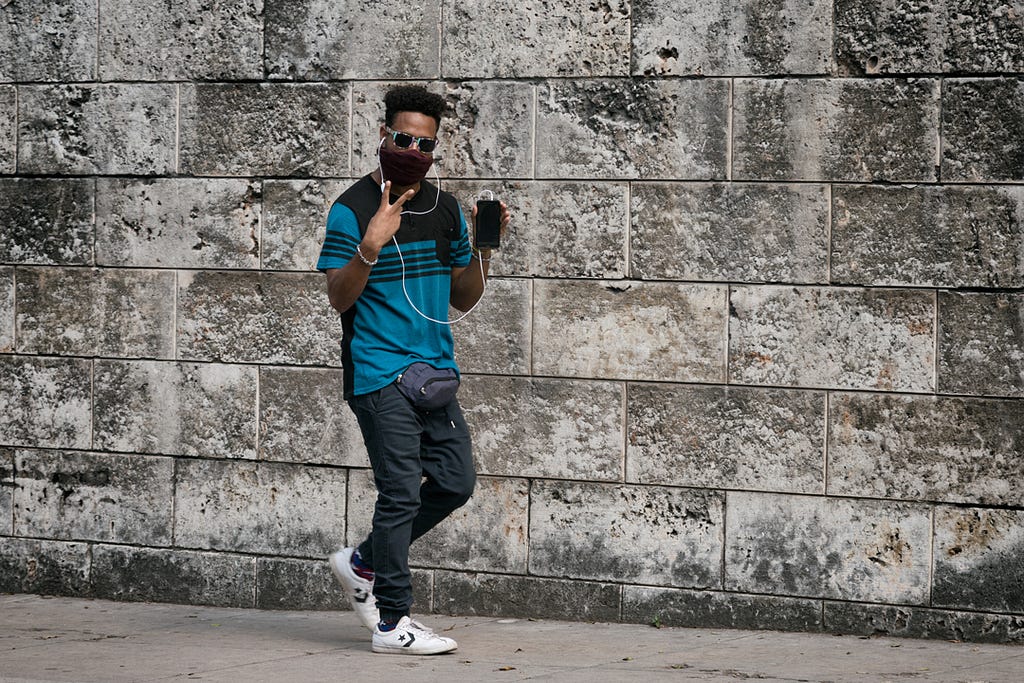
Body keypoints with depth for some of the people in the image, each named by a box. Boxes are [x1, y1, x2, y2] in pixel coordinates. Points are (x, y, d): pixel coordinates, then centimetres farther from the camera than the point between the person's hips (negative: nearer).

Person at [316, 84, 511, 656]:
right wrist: (372, 246, -27)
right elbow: (340, 298, -12)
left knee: (455, 480, 6)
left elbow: (463, 298, 15)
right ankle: (393, 621, -2)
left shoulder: (446, 210, 12)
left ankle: (364, 564, 23)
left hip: (435, 369, 7)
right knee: (402, 492, -8)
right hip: (379, 372, -7)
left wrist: (484, 247, -1)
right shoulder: (353, 210, -7)